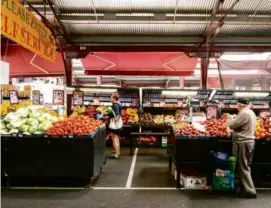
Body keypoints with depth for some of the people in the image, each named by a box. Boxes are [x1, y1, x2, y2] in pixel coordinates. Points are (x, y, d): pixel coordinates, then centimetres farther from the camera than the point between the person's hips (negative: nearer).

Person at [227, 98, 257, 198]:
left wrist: (230, 119, 3)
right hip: (249, 141, 10)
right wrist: (234, 120, 11)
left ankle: (250, 191, 1)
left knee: (243, 167, -2)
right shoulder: (251, 113, 14)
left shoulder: (244, 113, -18)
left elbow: (232, 125, -16)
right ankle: (245, 188, 24)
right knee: (246, 167, 15)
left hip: (243, 143, -10)